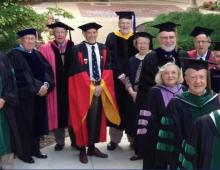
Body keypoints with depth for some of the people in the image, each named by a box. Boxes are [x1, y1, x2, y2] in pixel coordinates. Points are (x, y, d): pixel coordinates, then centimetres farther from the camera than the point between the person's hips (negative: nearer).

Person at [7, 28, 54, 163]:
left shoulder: (37, 54, 13)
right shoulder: (14, 55, -7)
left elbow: (48, 69, 4)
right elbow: (21, 75, -17)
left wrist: (46, 84, -15)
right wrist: (38, 87, -20)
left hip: (39, 94, 6)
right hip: (23, 96, -6)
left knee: (38, 123, 11)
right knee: (25, 124, 0)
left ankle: (35, 149, 24)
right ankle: (24, 152, 12)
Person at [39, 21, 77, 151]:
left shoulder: (73, 47, 1)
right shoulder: (46, 49, -1)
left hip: (71, 86, 1)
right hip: (55, 87, -1)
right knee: (57, 114, 9)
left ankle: (75, 140, 24)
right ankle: (60, 141, 23)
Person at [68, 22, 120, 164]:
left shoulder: (104, 49, 7)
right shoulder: (78, 50, -6)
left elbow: (107, 69, 3)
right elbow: (78, 72, -10)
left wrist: (101, 85, -10)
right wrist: (91, 87, -14)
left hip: (101, 88, 4)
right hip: (83, 89, -4)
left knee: (97, 118, 9)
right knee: (84, 119, 3)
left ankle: (92, 147, 21)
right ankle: (82, 149, 13)